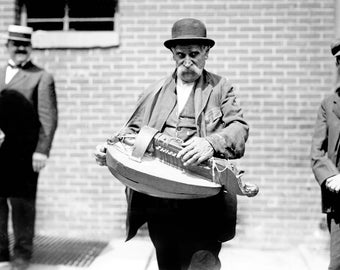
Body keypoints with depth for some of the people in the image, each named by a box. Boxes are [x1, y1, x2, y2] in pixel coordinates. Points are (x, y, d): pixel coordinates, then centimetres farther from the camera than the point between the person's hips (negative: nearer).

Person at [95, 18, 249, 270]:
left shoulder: (221, 88, 6)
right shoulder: (155, 92, 17)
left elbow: (238, 127, -7)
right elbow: (134, 131, 19)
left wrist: (211, 143, -28)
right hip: (157, 204, 4)